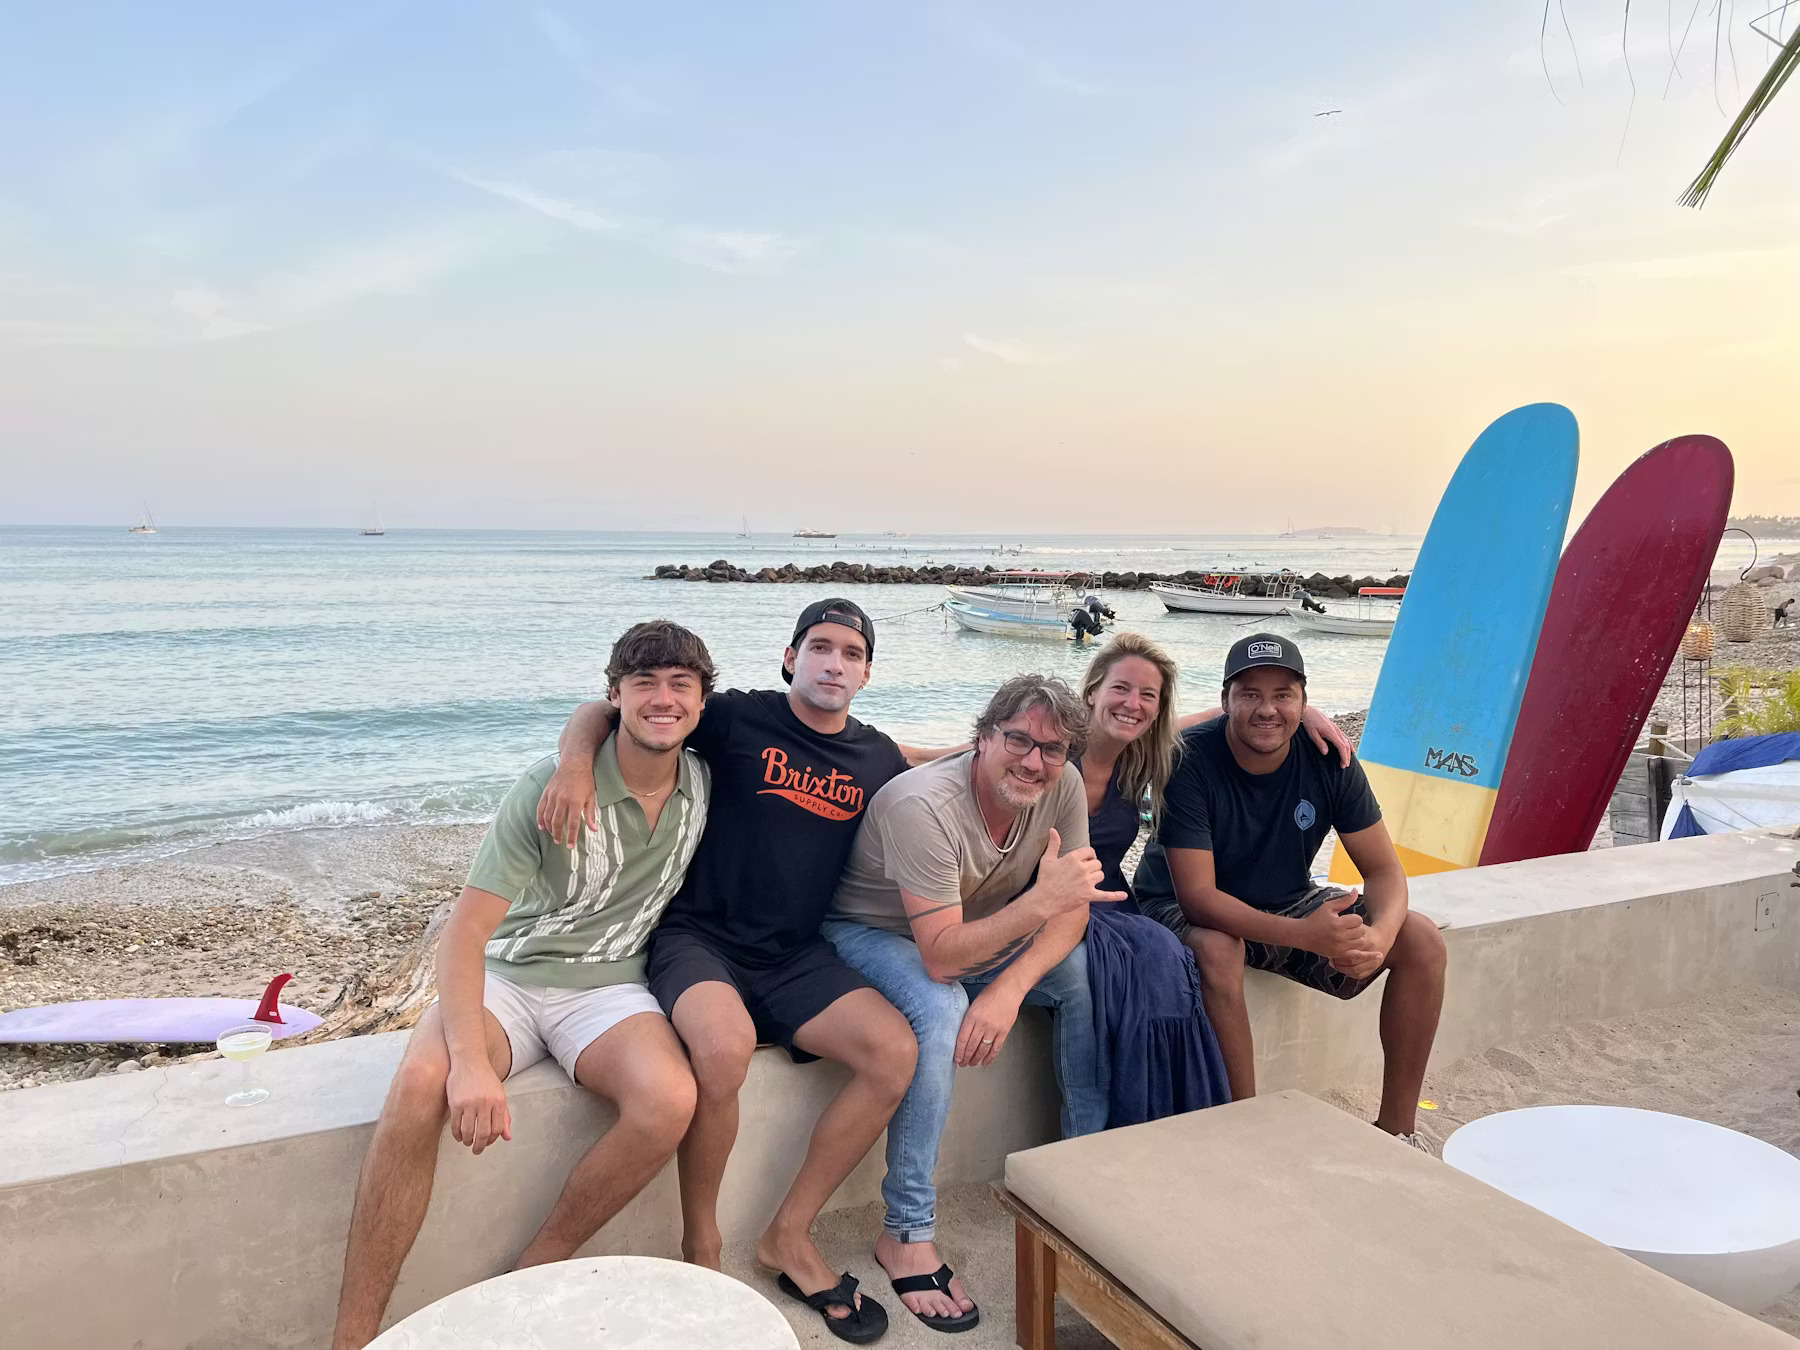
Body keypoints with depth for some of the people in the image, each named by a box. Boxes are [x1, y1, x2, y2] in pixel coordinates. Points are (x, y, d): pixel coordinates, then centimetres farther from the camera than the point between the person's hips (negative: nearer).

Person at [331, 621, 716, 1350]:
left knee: (669, 1102, -31)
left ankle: (529, 1282, -10)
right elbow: (466, 928, -19)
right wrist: (470, 1063, -32)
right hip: (508, 974, -2)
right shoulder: (552, 784, -14)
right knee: (420, 1085, -34)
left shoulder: (705, 784, -2)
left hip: (606, 988, 2)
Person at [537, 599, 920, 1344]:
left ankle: (789, 1238, -1)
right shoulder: (740, 718, -5)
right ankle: (700, 1246, -9)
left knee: (895, 1051, -19)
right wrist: (576, 761, -23)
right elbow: (600, 710, -3)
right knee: (725, 1045, -36)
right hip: (700, 938, -4)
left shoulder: (878, 758, 9)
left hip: (795, 955, 5)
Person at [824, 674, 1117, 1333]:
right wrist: (1041, 900, -45)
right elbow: (941, 957, -34)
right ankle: (906, 1234, -20)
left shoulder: (1063, 786, -16)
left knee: (1091, 972, -14)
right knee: (940, 1010, -35)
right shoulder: (924, 806, -33)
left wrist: (1010, 988, -30)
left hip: (978, 933, 6)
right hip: (874, 932, -5)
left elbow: (1071, 912, -13)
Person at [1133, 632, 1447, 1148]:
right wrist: (1304, 934, -43)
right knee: (1216, 951, -39)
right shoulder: (1189, 761, -25)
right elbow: (1197, 896, -30)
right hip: (1187, 911, -5)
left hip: (1286, 902, 5)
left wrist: (1381, 934, -32)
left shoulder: (1328, 760, -12)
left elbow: (1384, 870, -8)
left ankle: (1397, 1129, 1)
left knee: (1423, 941, -11)